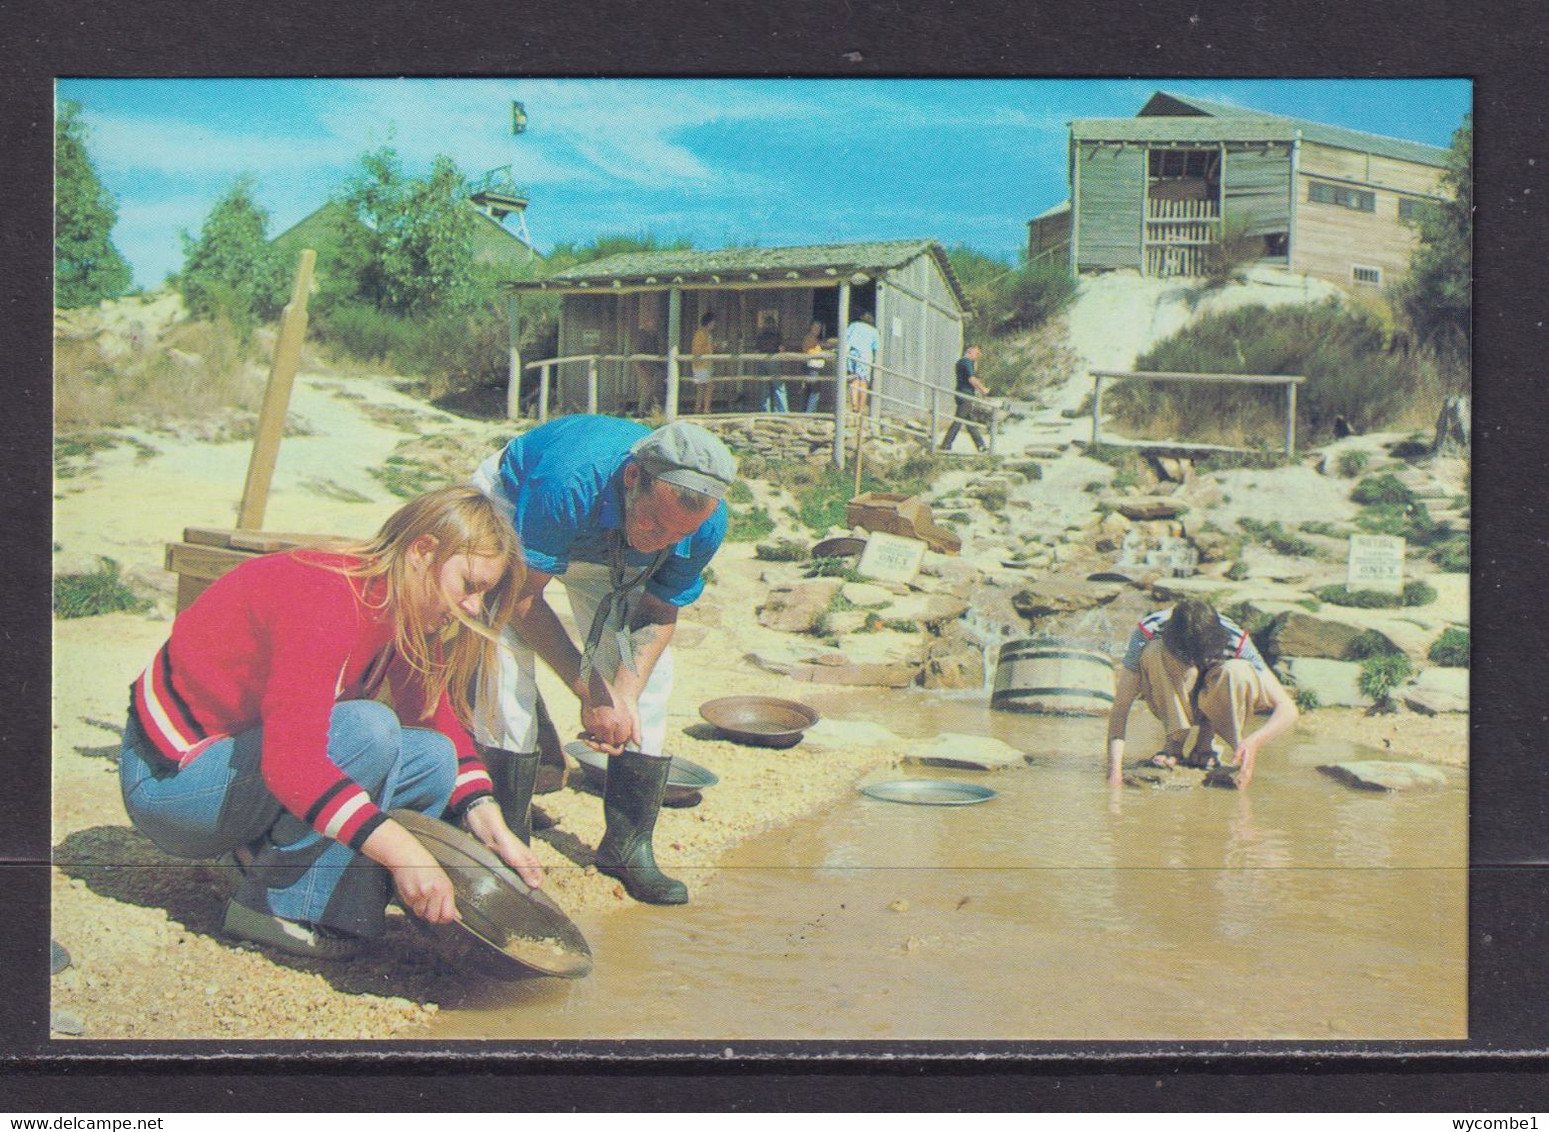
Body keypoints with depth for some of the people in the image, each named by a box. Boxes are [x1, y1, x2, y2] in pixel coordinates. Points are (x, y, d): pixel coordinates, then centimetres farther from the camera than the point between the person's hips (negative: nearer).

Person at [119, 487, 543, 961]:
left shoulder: (405, 611, -1)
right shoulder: (327, 597, -29)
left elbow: (438, 720, 2)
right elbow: (289, 758, -39)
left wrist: (486, 819, -14)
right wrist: (400, 851, -45)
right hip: (170, 776, -9)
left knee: (436, 760, -5)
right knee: (367, 728, -30)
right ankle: (277, 904, -16)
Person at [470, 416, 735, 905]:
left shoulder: (706, 523, -30)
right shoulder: (568, 480, -45)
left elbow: (660, 611, -11)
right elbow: (522, 598, -31)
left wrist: (625, 696, -26)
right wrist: (590, 689, -31)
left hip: (611, 555, 4)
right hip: (509, 511, -4)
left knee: (648, 671, -7)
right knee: (505, 670, -20)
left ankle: (628, 846, 5)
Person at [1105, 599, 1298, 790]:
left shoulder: (1236, 641, -30)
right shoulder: (1149, 632, -31)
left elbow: (1288, 708, -29)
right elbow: (1120, 705, -30)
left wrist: (1255, 740, -48)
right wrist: (1114, 769, -41)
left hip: (1214, 702, 0)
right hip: (1171, 706, 0)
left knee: (1238, 672, -34)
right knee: (1155, 652, -33)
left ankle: (1205, 744, -11)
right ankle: (1174, 742, -18)